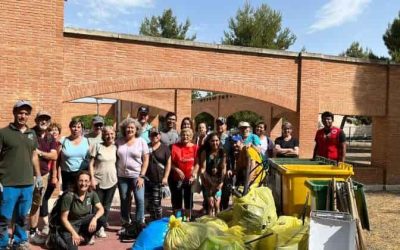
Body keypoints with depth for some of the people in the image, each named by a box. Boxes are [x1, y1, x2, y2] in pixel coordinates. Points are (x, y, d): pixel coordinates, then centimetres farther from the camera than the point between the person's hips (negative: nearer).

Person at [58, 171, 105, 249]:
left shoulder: (92, 194, -9)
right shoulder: (69, 196, -23)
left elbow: (101, 209, -11)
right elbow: (64, 218, -17)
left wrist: (94, 218, -32)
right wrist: (74, 233, -24)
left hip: (83, 221, 5)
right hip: (70, 225, -5)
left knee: (101, 219, -22)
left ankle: (84, 237, 4)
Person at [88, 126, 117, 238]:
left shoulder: (115, 148, 5)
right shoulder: (97, 146, -6)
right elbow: (91, 164, -6)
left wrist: (117, 177, 9)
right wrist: (92, 178, -12)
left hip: (111, 181, 4)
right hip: (98, 181, -3)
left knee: (107, 206, 10)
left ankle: (101, 227, 22)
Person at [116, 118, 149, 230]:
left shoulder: (141, 141, -1)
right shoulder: (119, 142, 6)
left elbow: (146, 160, -2)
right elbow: (115, 158, 10)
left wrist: (141, 176, -9)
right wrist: (115, 174, 2)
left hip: (137, 176, -2)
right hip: (122, 176, 3)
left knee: (140, 199, -9)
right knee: (124, 200, 9)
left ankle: (140, 223, 3)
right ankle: (125, 223, 22)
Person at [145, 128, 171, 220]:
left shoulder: (165, 148, 1)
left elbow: (168, 163, -1)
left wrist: (165, 177, -9)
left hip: (159, 180, -3)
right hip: (147, 180, 4)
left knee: (156, 202, -6)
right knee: (150, 202, 10)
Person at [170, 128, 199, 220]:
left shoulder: (195, 148, -1)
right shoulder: (175, 147, -5)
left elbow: (197, 163, -2)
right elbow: (170, 163, -5)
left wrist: (194, 174, -12)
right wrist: (177, 170, -17)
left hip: (190, 179, 1)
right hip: (177, 178, -1)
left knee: (189, 199, 11)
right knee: (176, 199, 8)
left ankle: (187, 218, 25)